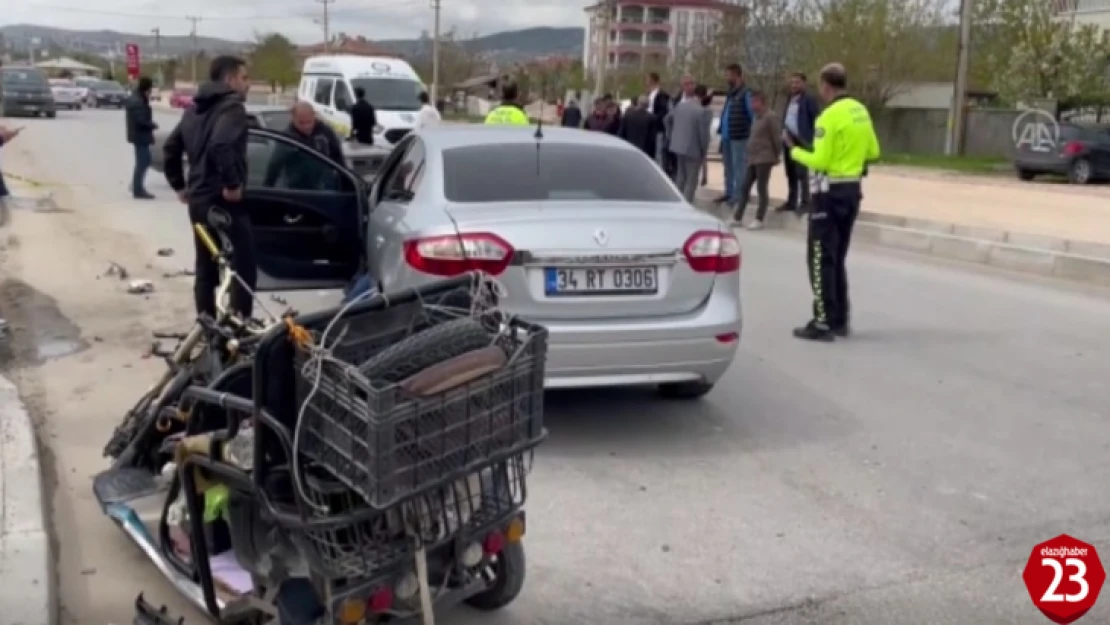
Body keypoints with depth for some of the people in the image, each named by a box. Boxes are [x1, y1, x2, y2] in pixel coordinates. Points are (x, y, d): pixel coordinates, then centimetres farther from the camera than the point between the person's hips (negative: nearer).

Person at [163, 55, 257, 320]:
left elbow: (171, 147, 22)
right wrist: (233, 183, -22)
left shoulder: (195, 109, 18)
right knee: (243, 270, -5)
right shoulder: (232, 105, -11)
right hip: (223, 200, -9)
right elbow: (221, 145, -29)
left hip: (198, 199, 9)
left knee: (206, 270, 14)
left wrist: (179, 185, 24)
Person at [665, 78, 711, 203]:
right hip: (693, 149, -7)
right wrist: (704, 151, -5)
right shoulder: (702, 111, -18)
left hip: (678, 146, 7)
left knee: (680, 177, 20)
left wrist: (670, 136, 26)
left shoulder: (679, 106, 4)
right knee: (691, 181, -1)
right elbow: (703, 133, -17)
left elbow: (668, 119, 17)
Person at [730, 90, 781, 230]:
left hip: (764, 159, -9)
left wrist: (776, 157, -7)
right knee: (745, 188, 8)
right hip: (753, 158, 9)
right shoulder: (758, 117, 17)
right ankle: (737, 217, 13)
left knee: (761, 188, -4)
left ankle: (759, 220, 2)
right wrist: (749, 154, 16)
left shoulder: (771, 117, -11)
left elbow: (777, 138, -12)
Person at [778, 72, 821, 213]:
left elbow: (816, 120, -11)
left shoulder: (809, 100, -7)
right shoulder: (790, 99, 18)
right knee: (791, 174, 11)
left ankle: (805, 202, -2)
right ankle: (791, 201, 17)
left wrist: (810, 140, -17)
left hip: (801, 142, -8)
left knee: (802, 173, -7)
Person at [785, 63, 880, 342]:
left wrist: (795, 151, -5)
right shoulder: (861, 111, 8)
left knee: (821, 260, -2)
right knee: (837, 259, 17)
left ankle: (824, 323, -1)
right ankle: (841, 319, 21)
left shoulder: (830, 116, -16)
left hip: (830, 192, -8)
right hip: (852, 189, 8)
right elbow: (873, 153, 13)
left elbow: (820, 161, -19)